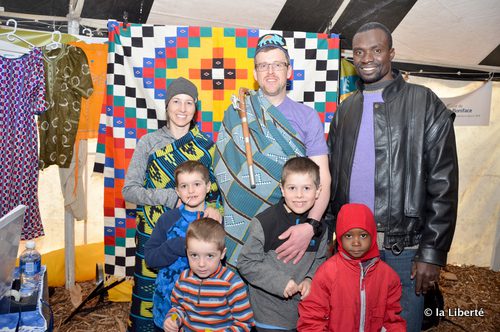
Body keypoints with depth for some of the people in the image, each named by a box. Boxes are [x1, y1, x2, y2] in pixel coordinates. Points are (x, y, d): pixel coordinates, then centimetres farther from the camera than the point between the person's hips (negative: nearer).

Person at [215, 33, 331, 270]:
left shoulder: (307, 117, 0)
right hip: (243, 227, 1)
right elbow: (223, 171, 6)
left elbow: (322, 179, -6)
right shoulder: (236, 114, 3)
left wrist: (311, 226, -21)